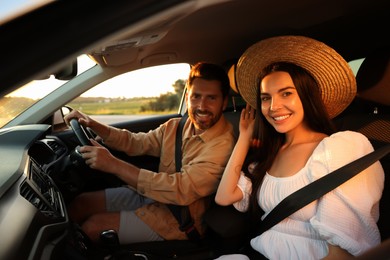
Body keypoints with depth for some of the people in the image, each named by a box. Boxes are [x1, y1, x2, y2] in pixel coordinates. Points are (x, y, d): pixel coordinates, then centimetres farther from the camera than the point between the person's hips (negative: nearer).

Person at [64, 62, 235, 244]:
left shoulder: (223, 145, -24)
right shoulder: (176, 126, 1)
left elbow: (181, 190, -31)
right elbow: (135, 142, 9)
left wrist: (114, 164, -31)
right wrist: (93, 125, -6)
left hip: (178, 219, -7)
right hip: (150, 195, 7)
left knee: (93, 226, -10)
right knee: (80, 203, 5)